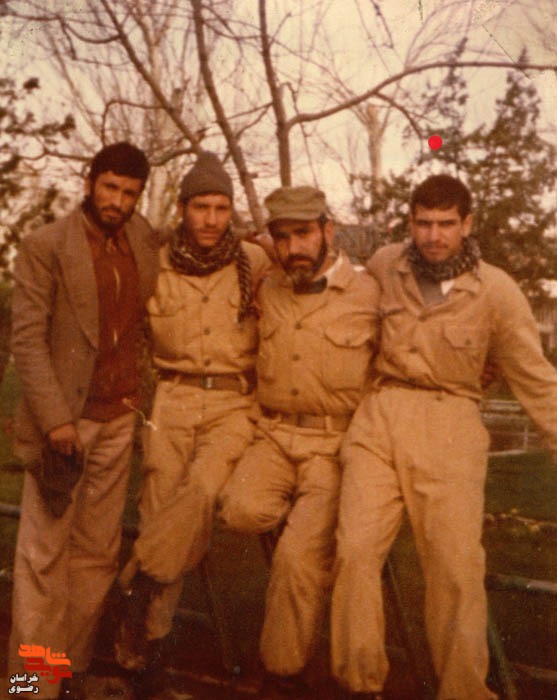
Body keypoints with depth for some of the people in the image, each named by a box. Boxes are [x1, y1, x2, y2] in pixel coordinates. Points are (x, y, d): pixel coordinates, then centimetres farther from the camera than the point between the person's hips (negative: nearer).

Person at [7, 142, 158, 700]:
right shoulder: (44, 247, -5)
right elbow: (27, 340, -10)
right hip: (64, 419, -5)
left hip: (118, 421, 5)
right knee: (44, 555, 0)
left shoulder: (144, 240, 9)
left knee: (97, 554, 9)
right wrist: (55, 418, -17)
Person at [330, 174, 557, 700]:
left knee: (456, 565, -5)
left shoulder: (497, 291, -3)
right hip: (378, 419, 3)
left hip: (448, 427, -2)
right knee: (356, 549, -5)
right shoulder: (384, 265, 5)